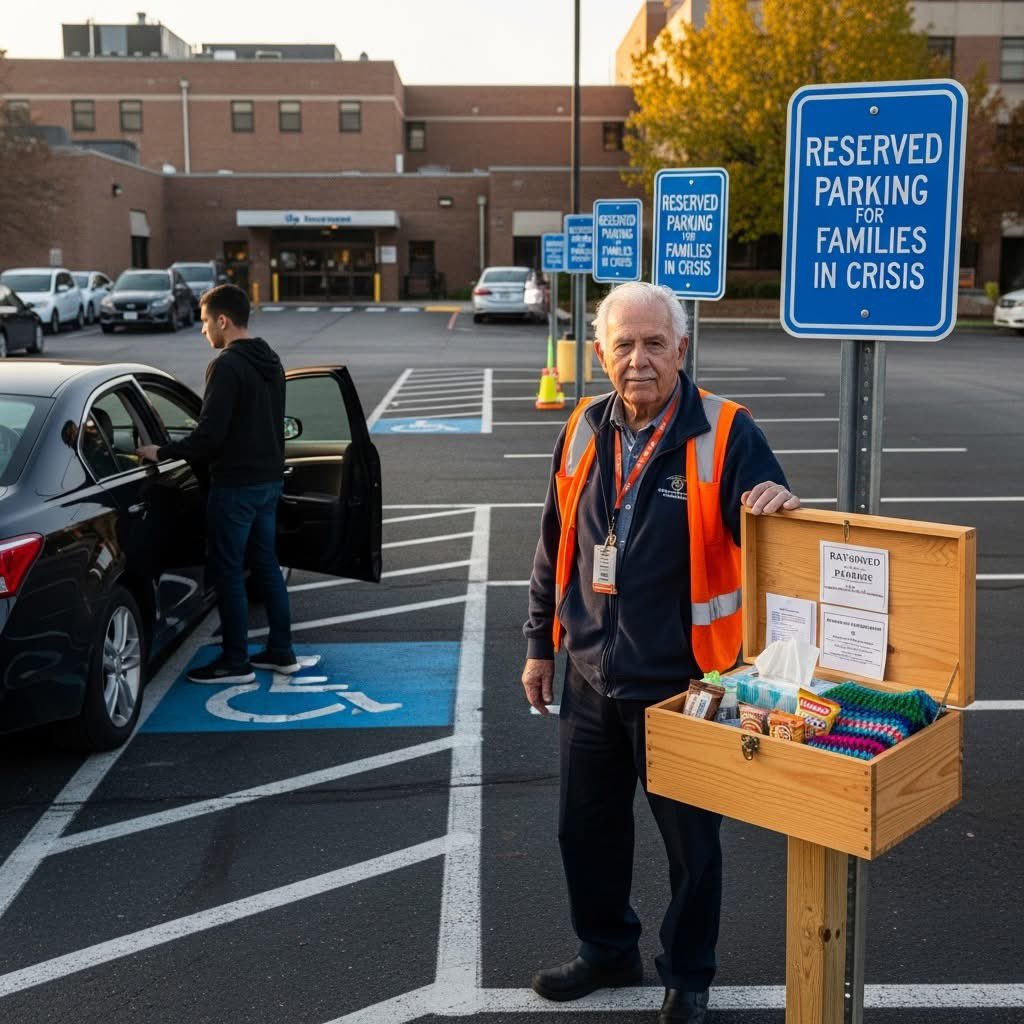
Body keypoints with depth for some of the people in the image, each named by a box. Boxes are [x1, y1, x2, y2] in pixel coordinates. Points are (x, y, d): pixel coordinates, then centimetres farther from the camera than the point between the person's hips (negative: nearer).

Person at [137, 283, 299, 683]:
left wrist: (162, 452, -10)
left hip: (235, 485, -9)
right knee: (265, 563, 16)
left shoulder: (227, 366, -18)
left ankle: (236, 662, 7)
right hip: (269, 480, 9)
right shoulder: (271, 362, 10)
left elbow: (210, 434, -22)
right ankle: (281, 651, 22)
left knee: (227, 570, 1)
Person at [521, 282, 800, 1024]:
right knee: (587, 825, 18)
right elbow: (555, 547, 10)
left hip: (680, 680, -4)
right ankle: (607, 952, 42)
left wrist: (777, 507, -36)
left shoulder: (725, 433, -13)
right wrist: (540, 644, 13)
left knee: (690, 838, 12)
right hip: (591, 677, 5)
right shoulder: (585, 430, 2)